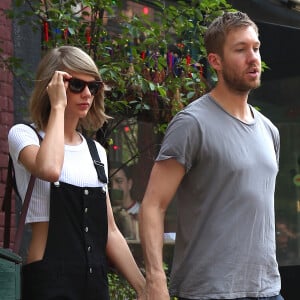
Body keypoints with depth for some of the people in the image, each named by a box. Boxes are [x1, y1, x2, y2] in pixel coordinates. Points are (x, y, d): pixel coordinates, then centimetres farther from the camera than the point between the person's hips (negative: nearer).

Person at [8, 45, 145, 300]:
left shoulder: (96, 152, 14)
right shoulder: (24, 135, -2)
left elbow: (109, 231, 14)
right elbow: (49, 170, -26)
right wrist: (58, 106, -15)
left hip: (95, 279, 6)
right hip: (48, 279, -6)